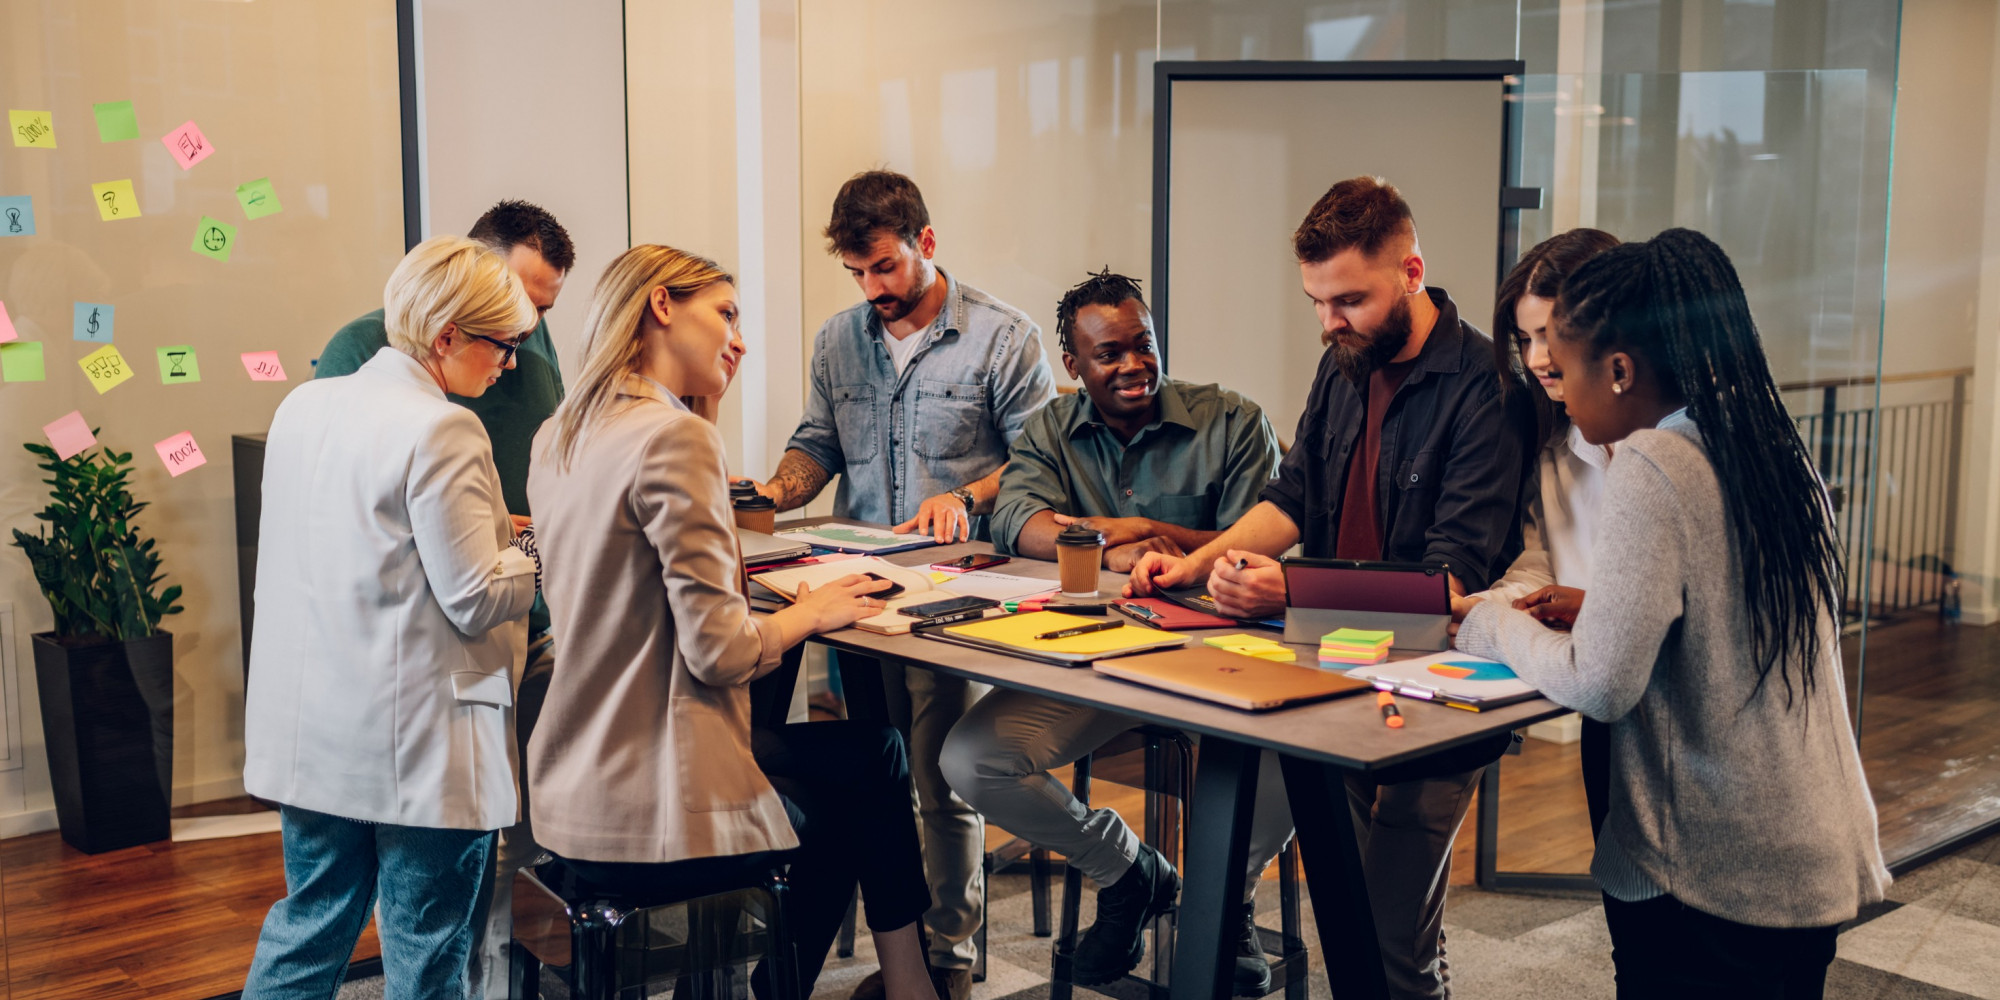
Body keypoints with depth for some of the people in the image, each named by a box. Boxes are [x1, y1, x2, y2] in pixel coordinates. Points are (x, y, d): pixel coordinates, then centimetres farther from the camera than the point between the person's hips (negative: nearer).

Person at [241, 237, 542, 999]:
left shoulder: (303, 406, 6)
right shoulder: (440, 432, -19)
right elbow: (477, 602, -17)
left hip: (309, 729, 8)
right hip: (417, 744, -7)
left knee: (309, 920, 20)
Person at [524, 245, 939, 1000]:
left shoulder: (558, 437, 8)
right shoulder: (674, 436, -19)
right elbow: (718, 651, -21)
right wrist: (810, 613, -3)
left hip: (571, 792, 9)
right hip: (646, 817, -9)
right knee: (874, 757, 13)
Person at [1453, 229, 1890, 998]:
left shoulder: (1652, 467, -18)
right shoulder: (1776, 450, 6)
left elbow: (1600, 686, -21)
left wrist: (1490, 624, -5)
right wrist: (1591, 613, 13)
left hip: (1711, 880, -8)